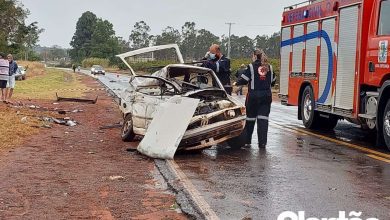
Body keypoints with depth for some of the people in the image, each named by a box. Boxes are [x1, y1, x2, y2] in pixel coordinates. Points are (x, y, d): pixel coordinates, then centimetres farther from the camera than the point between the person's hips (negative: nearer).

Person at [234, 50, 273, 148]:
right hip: (266, 95, 3)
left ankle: (247, 141, 20)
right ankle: (262, 142, -3)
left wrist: (236, 83, 11)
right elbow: (271, 81, 14)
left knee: (250, 118, 10)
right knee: (263, 119, 1)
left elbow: (244, 79, -6)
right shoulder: (269, 67, 7)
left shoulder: (251, 67, -6)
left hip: (253, 95, -3)